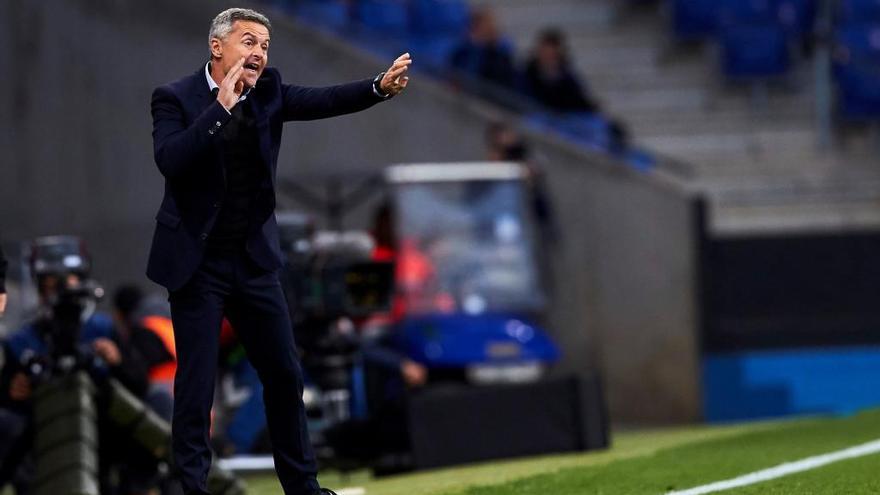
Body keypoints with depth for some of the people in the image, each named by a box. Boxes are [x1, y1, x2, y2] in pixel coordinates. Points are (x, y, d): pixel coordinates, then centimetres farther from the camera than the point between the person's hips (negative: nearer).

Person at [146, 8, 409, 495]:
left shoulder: (267, 91, 3)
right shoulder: (175, 98, -11)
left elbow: (324, 101, -9)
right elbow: (169, 160, -26)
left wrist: (381, 86, -24)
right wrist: (221, 107, -29)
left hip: (253, 260, 5)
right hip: (197, 263, -5)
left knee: (285, 375, 11)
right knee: (196, 385, -3)